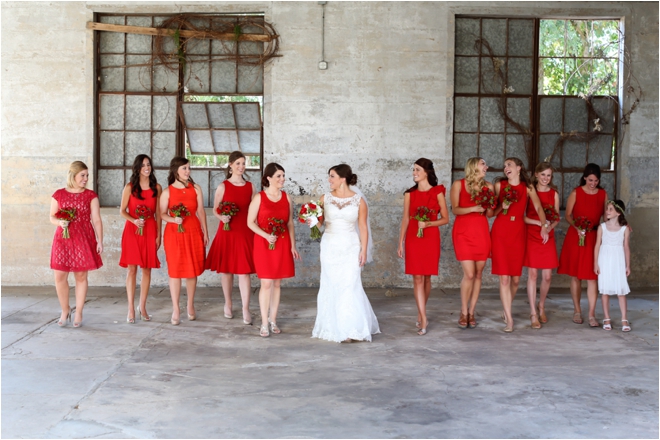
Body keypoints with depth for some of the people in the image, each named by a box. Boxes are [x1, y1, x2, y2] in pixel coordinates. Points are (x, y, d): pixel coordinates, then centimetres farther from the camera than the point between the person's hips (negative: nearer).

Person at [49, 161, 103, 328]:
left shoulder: (91, 195, 2)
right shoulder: (59, 194, 4)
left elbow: (97, 220, 0)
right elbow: (52, 216, 10)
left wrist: (100, 241, -6)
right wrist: (59, 222, -12)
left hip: (84, 240, -1)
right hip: (63, 239, 1)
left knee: (81, 276, 3)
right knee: (60, 276, -1)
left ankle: (78, 313, 14)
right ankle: (65, 310, 19)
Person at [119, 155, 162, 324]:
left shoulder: (157, 188, 6)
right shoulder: (130, 187, 1)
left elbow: (158, 213, 7)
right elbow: (122, 211, 2)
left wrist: (158, 235, 2)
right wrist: (134, 221, -16)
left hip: (150, 231, 2)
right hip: (132, 230, -2)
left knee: (147, 269, 4)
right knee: (132, 268, -3)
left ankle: (142, 307, 15)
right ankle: (131, 309, 2)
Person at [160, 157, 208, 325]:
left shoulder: (196, 188, 5)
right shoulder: (167, 191, 0)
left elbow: (201, 211, 7)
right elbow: (162, 213, 1)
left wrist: (205, 232, 5)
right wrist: (173, 219, -19)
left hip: (194, 232, 2)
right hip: (174, 233, -2)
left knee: (192, 270, 7)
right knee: (175, 271, -1)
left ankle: (190, 306, 21)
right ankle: (176, 309, 6)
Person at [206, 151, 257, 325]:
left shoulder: (250, 187, 6)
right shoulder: (223, 186, 0)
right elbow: (215, 210, 3)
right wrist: (222, 217, -18)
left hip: (246, 232, 1)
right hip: (227, 231, -1)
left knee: (244, 270, -5)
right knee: (226, 269, 9)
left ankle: (246, 309, -5)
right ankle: (228, 304, 25)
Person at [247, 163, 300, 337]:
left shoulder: (287, 198, 6)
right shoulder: (259, 198, -5)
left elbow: (290, 223, 9)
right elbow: (250, 222, -5)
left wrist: (293, 246, 5)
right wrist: (266, 235, -18)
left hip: (282, 244, 4)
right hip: (263, 244, -3)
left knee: (277, 283, 9)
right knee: (266, 283, -5)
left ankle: (273, 320, 19)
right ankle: (264, 323, 3)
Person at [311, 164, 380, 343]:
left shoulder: (359, 200, -3)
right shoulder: (325, 198, 2)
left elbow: (363, 227, -1)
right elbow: (318, 221, 5)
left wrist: (364, 250, -5)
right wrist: (312, 220, -17)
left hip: (350, 247, -2)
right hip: (329, 247, 2)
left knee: (350, 286, -7)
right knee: (331, 286, 5)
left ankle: (351, 328, -1)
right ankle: (333, 327, 15)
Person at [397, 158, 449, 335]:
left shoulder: (437, 192, 1)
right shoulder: (409, 193, 7)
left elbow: (445, 219, 1)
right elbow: (405, 219, 8)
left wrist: (428, 224, -16)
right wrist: (400, 243, 5)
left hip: (431, 238, -1)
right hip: (413, 238, 1)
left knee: (426, 277, 7)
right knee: (417, 278, -6)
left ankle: (421, 314, 25)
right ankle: (423, 320, -6)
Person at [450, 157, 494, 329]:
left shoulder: (488, 186, 10)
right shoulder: (458, 184, 2)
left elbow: (490, 214, 12)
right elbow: (455, 209, -6)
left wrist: (489, 207, -10)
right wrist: (473, 208, -19)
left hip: (481, 232, 3)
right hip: (463, 232, -3)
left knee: (478, 273, 3)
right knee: (469, 274, -10)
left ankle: (472, 312, 14)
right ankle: (463, 312, 6)